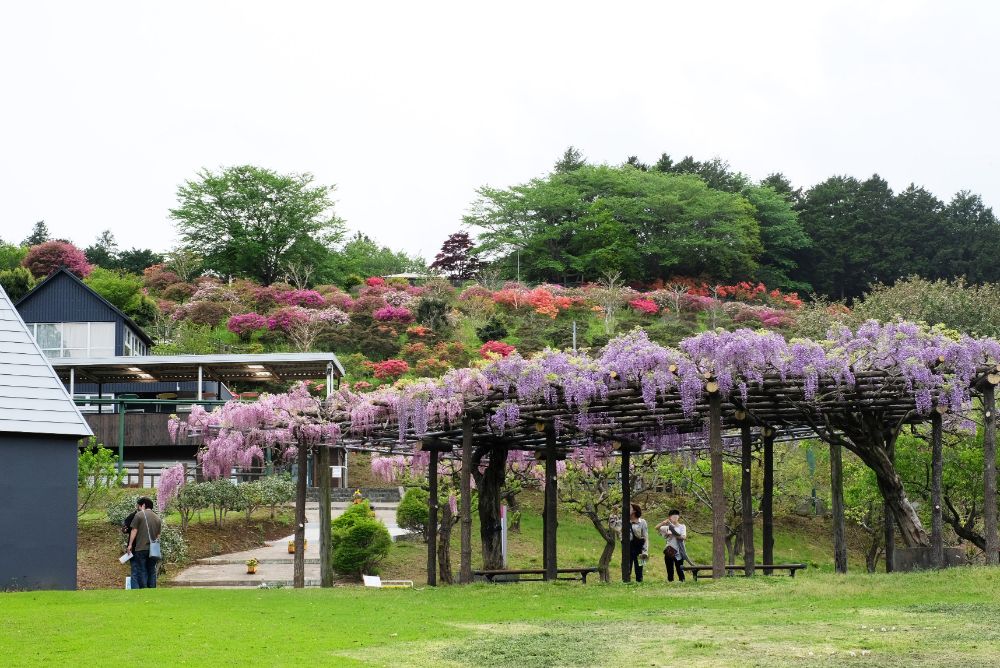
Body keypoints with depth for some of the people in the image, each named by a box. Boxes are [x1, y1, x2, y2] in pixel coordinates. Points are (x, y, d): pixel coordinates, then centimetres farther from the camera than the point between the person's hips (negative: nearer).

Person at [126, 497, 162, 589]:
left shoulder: (139, 515, -4)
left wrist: (130, 545, -2)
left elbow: (134, 531, -6)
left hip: (141, 548, -5)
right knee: (152, 572, 10)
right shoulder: (157, 518, 13)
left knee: (141, 571, 0)